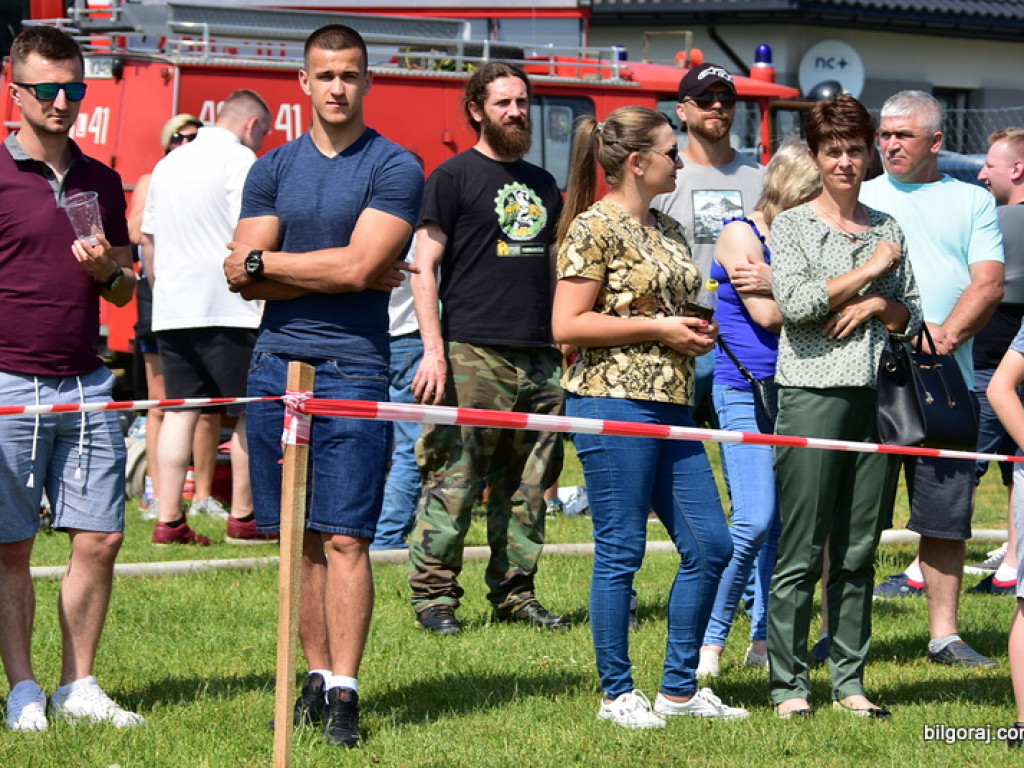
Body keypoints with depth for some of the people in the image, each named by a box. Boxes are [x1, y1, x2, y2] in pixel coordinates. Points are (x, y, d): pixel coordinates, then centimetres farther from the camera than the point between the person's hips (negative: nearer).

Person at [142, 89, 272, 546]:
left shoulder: (169, 164, 17)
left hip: (171, 308, 7)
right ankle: (243, 517, 6)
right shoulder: (239, 159, -7)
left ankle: (168, 520, 1)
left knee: (180, 410, 6)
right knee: (248, 413, 3)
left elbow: (148, 238, 22)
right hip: (228, 309, -7)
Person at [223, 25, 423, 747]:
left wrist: (265, 260, 0)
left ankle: (345, 690, -6)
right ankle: (316, 674, 14)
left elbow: (358, 266, -11)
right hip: (278, 363, 4)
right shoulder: (273, 169, 13)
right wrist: (333, 273, -7)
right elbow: (243, 278, 3)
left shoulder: (394, 168, 0)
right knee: (300, 538, 7)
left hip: (353, 368, -4)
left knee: (345, 538, -7)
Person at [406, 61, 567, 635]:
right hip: (473, 353, -6)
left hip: (540, 360, 6)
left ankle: (515, 592, 14)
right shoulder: (453, 177, 1)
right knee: (453, 483, -8)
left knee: (528, 486, 6)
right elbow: (425, 266, -3)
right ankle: (434, 595, -3)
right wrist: (433, 349, -12)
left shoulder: (543, 184, 20)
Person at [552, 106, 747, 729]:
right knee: (621, 553, -1)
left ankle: (680, 688, 18)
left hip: (673, 407, 9)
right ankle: (617, 693, 9)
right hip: (615, 403, -9)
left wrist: (696, 332, 8)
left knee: (710, 547, 8)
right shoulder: (595, 227, -9)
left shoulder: (669, 230, 16)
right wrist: (657, 328, -15)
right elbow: (567, 325, -15)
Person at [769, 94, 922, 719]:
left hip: (877, 395, 4)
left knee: (860, 552, 7)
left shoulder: (889, 229, 15)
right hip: (813, 394, -4)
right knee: (802, 554, -4)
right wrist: (871, 269, -6)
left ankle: (850, 681, 13)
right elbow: (795, 302, -12)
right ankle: (789, 685, 1)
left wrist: (879, 306, -5)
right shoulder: (792, 226, 3)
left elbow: (912, 319, 16)